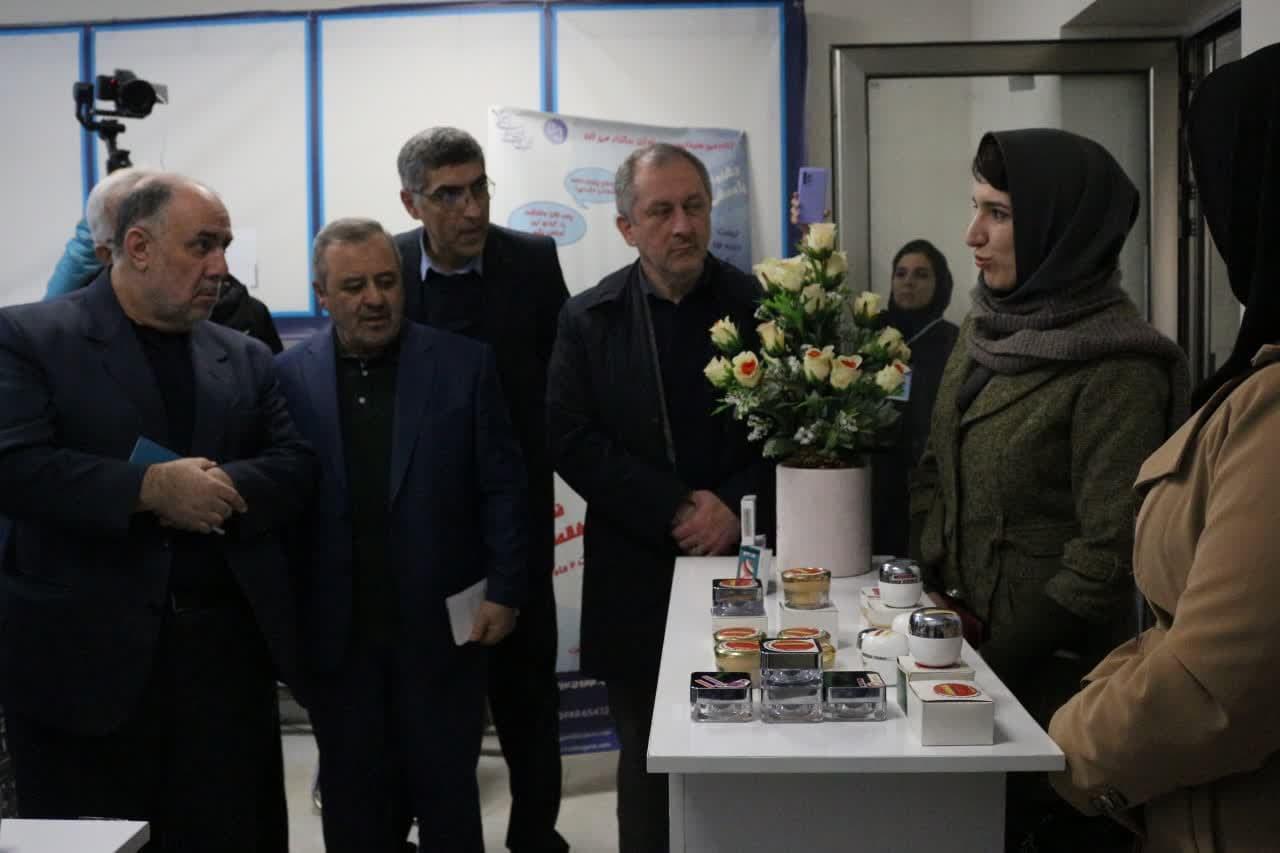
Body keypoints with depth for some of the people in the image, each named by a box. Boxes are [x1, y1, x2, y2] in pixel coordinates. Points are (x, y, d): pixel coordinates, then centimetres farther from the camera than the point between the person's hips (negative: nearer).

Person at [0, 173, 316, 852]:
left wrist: (222, 488, -15)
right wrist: (149, 488, -22)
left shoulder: (245, 359, 13)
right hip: (84, 657, -3)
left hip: (227, 650, 4)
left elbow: (296, 466, 5)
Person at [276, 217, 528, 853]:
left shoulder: (464, 364, -2)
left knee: (448, 796, 11)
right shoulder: (290, 376, 0)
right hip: (336, 634, 1)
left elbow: (502, 486, -1)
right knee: (353, 801, 14)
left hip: (442, 625, -1)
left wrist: (504, 591, -6)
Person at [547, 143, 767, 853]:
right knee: (647, 762, 12)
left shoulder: (761, 306, 1)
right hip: (637, 580, 0)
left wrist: (734, 507, -14)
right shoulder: (588, 319, 2)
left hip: (744, 565, 0)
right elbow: (572, 441, -6)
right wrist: (676, 508, -13)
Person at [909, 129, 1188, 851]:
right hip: (965, 646, 7)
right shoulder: (987, 329, 5)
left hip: (1053, 674, -7)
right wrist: (931, 593, -1)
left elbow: (1109, 552, -20)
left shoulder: (1116, 368, -19)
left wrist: (1002, 656, -15)